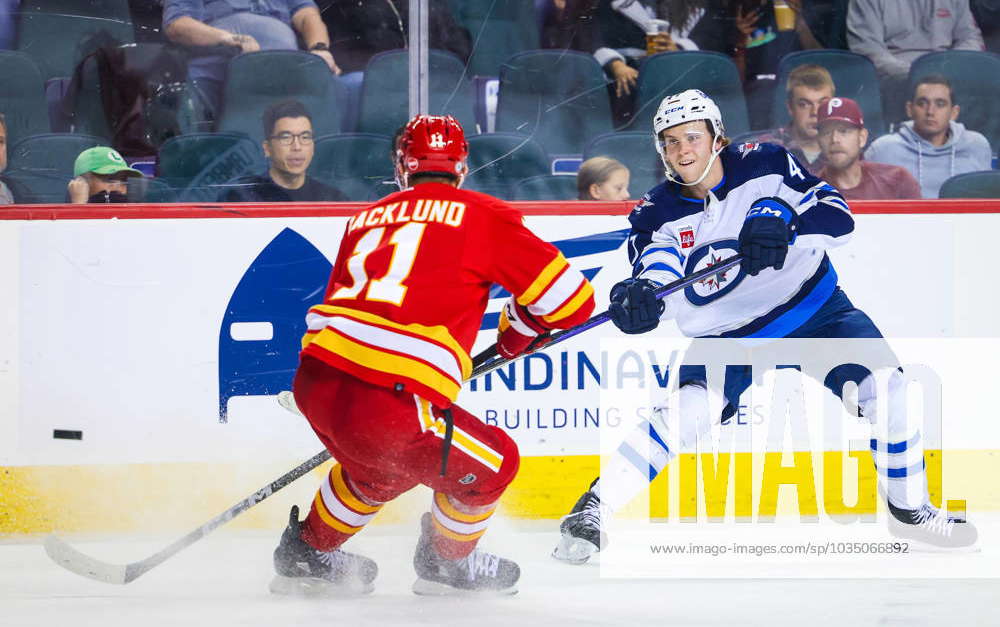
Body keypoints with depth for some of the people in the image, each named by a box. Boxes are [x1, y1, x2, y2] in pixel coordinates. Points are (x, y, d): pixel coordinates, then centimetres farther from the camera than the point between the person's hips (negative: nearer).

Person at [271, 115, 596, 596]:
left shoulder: (366, 219, 21)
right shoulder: (482, 216, 6)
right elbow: (571, 300, 6)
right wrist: (518, 328, 25)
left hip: (313, 381, 6)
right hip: (387, 406, -6)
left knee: (380, 465, 37)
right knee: (492, 464, 20)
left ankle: (309, 553, 49)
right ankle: (448, 563, 39)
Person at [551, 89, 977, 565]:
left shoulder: (764, 165, -12)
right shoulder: (658, 213, -8)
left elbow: (837, 216, -22)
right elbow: (656, 267, -26)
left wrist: (780, 217, -43)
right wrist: (642, 295, -51)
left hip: (811, 306, 1)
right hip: (725, 335, 0)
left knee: (886, 387, -16)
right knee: (689, 409, -25)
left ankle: (909, 509, 4)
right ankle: (590, 510, -21)